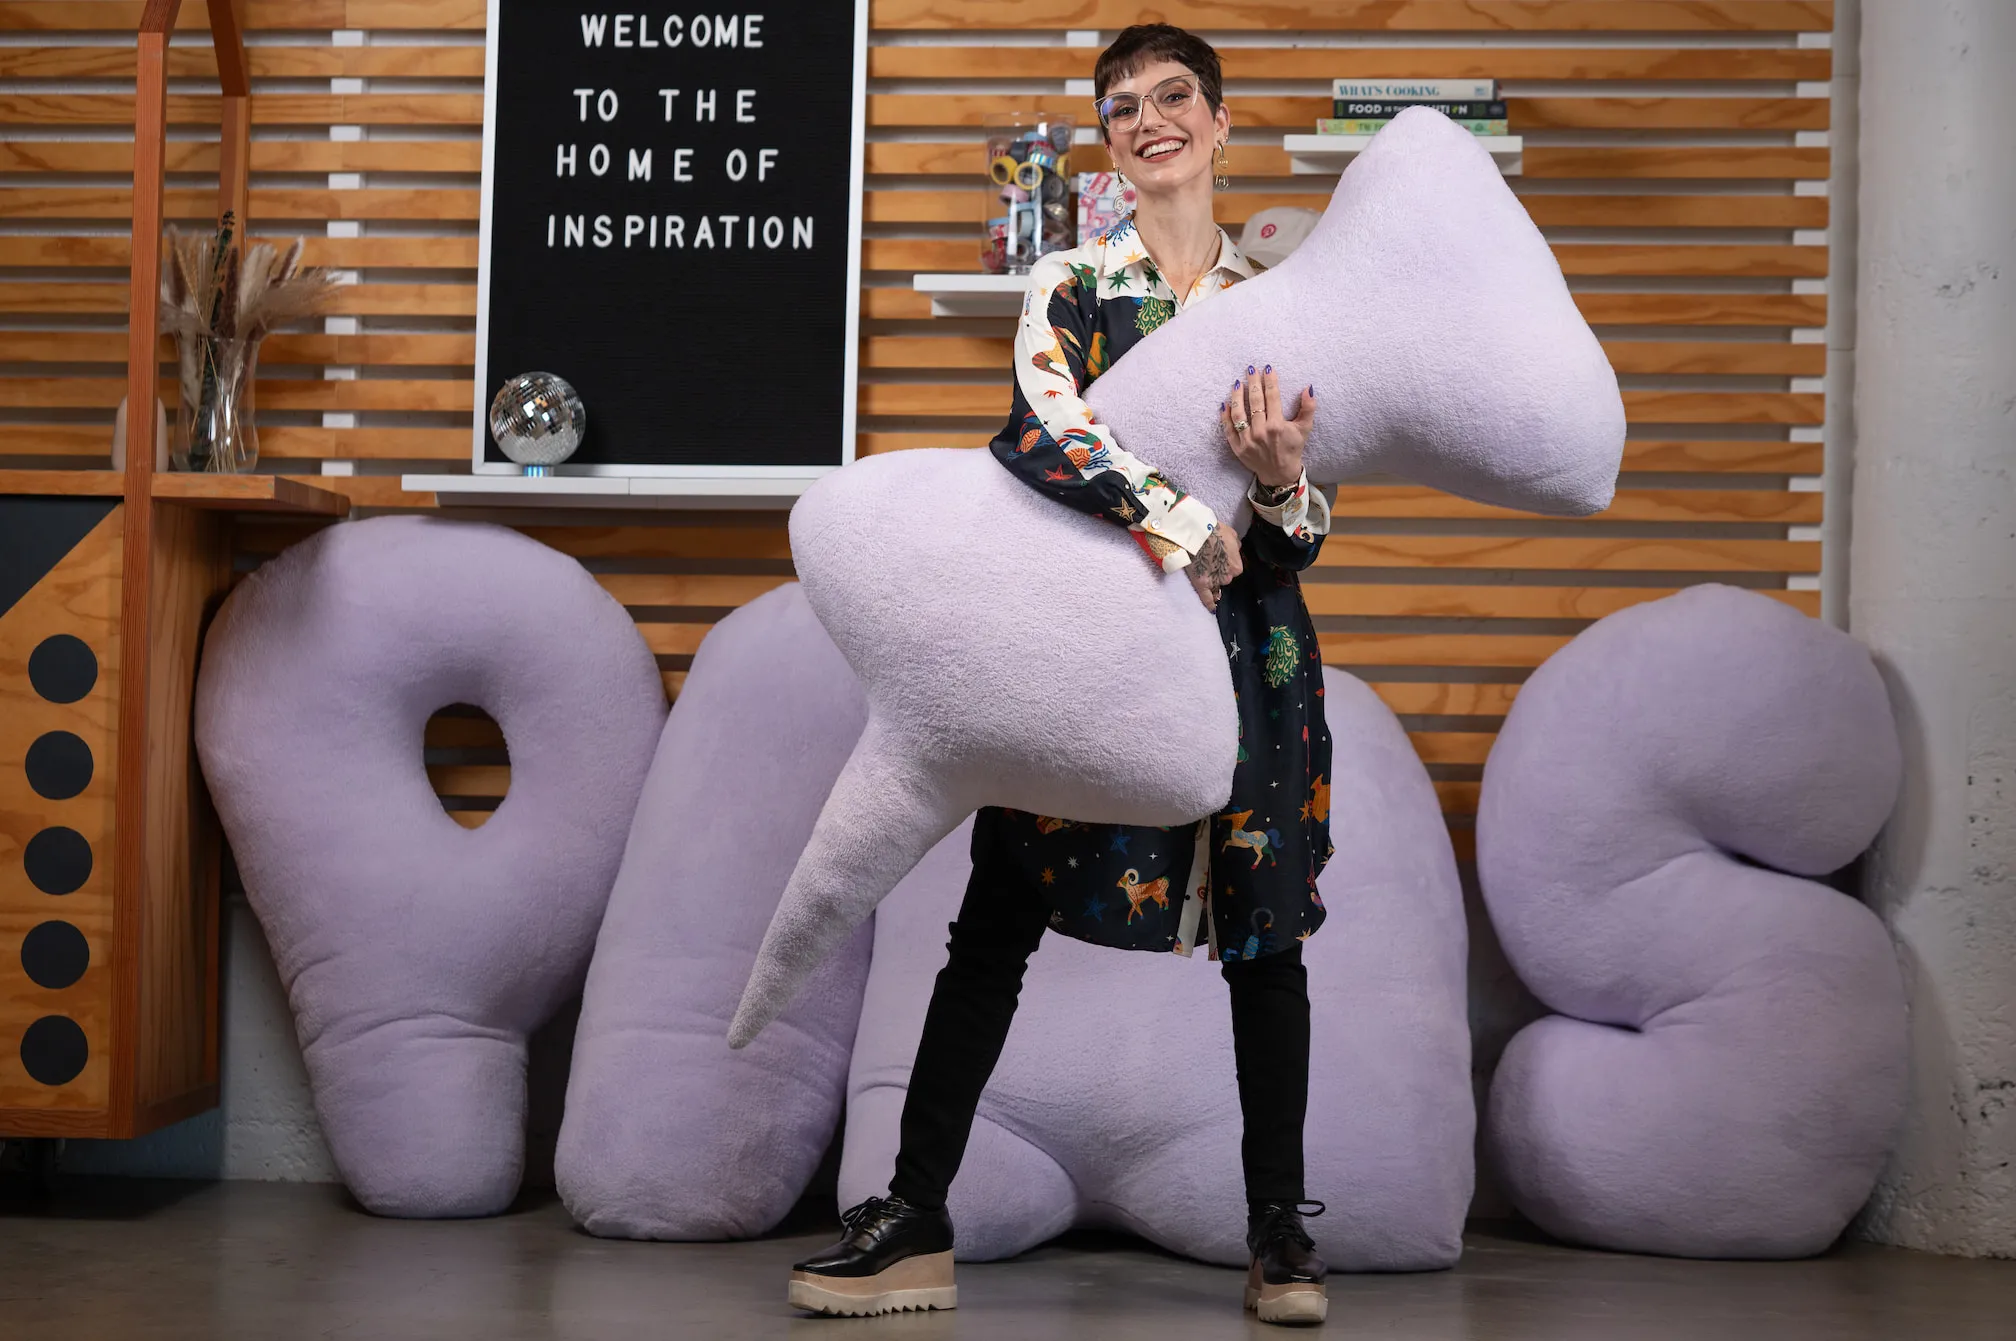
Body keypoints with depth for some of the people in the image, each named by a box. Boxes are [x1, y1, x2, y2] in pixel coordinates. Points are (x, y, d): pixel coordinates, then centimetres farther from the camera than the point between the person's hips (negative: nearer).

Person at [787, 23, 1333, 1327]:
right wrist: (1191, 527, -22)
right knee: (996, 924, -2)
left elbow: (1304, 536, 6)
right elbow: (1045, 428, -18)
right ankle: (917, 1221, 5)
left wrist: (1281, 486, -17)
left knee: (1265, 933, 5)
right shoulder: (1070, 285, 3)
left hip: (1245, 635, 2)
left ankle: (1280, 1231, 17)